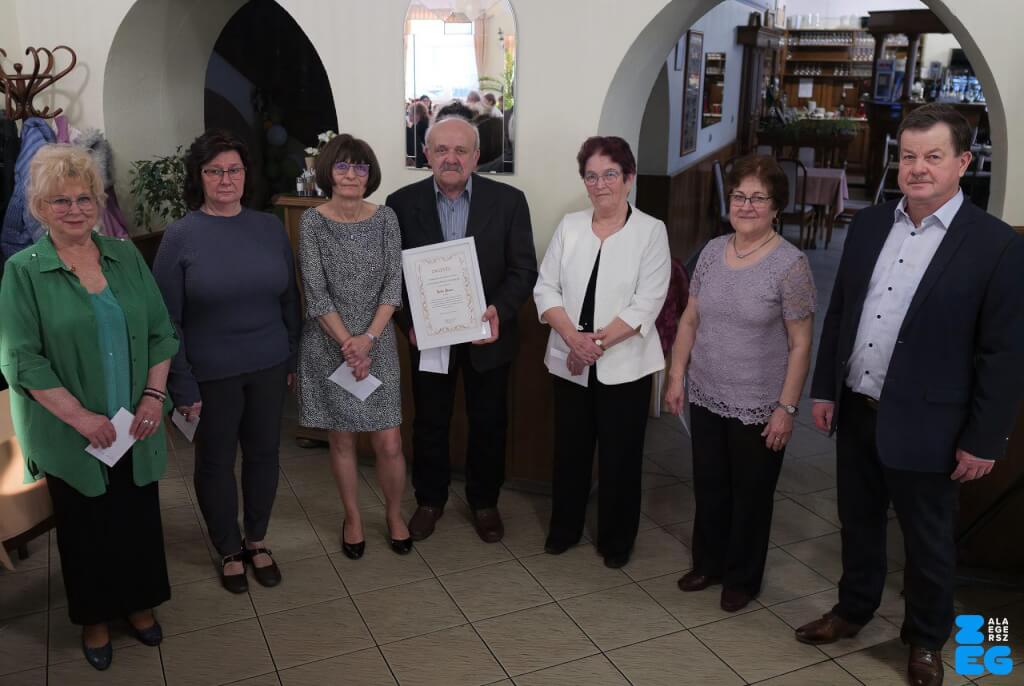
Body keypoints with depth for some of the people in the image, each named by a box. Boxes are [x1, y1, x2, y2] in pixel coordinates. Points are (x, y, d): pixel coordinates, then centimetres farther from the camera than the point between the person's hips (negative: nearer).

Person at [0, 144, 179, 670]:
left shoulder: (125, 256, 3)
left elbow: (160, 332, 4)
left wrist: (154, 396, -7)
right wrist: (81, 417, -18)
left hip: (136, 429, 3)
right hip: (72, 436, -3)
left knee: (139, 519, 14)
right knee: (86, 527, 12)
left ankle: (140, 603, 36)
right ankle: (95, 618, 33)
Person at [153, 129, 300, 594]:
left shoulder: (270, 228, 0)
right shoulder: (181, 236, -9)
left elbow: (289, 299, 7)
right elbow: (167, 319, -8)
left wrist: (293, 359, 7)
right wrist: (182, 385, -11)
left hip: (268, 366, 3)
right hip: (211, 373, -3)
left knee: (263, 453, 15)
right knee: (216, 461, 12)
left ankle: (256, 541, 37)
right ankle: (228, 551, 33)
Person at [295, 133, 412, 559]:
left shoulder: (385, 218, 0)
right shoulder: (312, 222, -5)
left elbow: (394, 284, -4)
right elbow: (316, 292, -9)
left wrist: (368, 338, -14)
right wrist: (347, 344, -14)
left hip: (377, 343, 1)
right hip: (328, 345, -1)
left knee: (389, 443, 1)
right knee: (341, 439, 10)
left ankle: (394, 513, 26)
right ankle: (353, 517, 30)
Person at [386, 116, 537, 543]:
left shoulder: (508, 201, -7)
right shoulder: (403, 203, -5)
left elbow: (524, 269, -6)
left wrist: (499, 311, -23)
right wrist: (408, 323, -15)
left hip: (488, 334, 0)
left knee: (488, 423, 14)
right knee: (429, 422, 15)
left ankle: (484, 501, 35)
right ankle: (429, 499, 36)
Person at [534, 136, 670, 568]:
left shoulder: (651, 231, -6)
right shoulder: (569, 226, 4)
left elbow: (646, 305, -13)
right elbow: (545, 288, 0)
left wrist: (598, 343, -18)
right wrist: (572, 337, -16)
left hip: (624, 365, -3)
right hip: (569, 362, 3)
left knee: (619, 455, 8)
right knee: (569, 449, 14)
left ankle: (616, 539, 28)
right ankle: (564, 528, 34)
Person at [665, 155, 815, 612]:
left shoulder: (790, 265, -14)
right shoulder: (712, 251, 1)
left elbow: (800, 345, -11)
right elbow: (690, 320, 8)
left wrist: (786, 407, -13)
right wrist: (676, 377, 5)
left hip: (758, 406, -4)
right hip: (705, 397, 5)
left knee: (750, 494, 13)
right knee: (709, 486, 19)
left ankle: (742, 578, 32)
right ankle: (708, 563, 39)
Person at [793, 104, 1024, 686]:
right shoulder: (869, 224, 3)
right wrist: (825, 388, 8)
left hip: (924, 425, -4)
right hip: (855, 411, 5)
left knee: (928, 542, 14)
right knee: (859, 522, 21)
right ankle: (853, 610, 43)